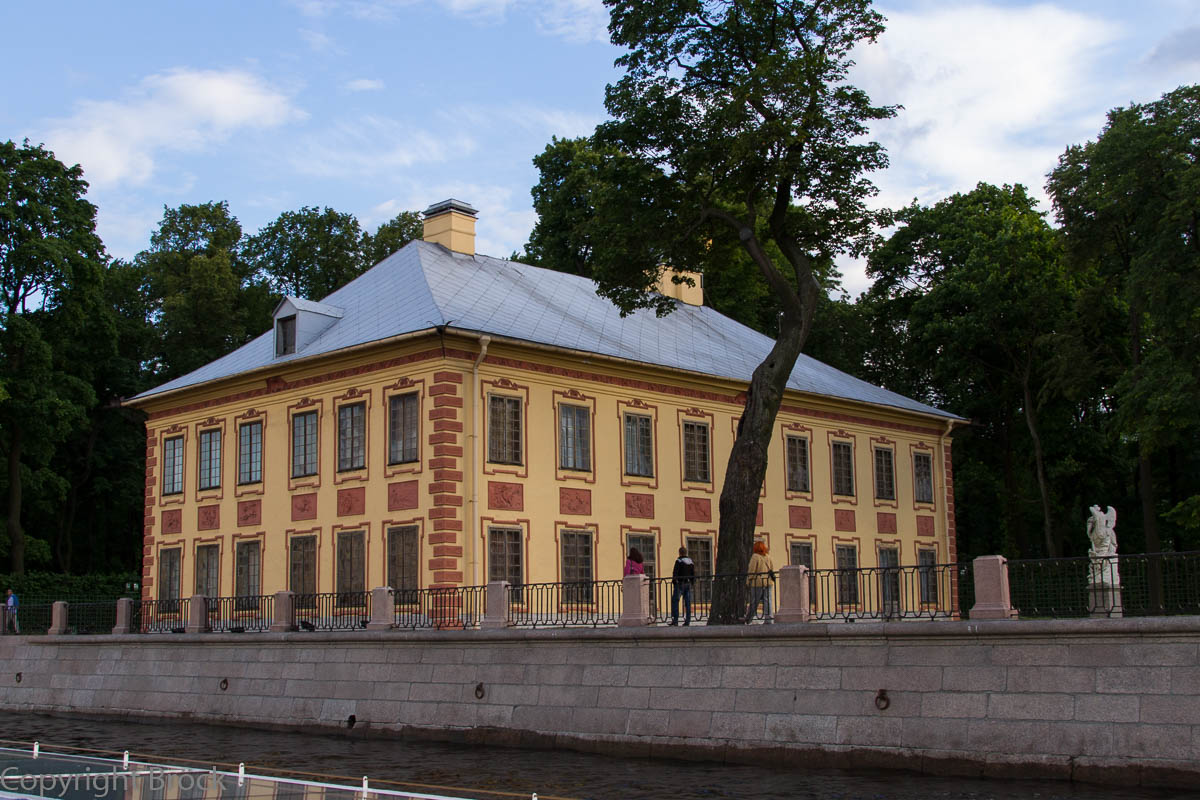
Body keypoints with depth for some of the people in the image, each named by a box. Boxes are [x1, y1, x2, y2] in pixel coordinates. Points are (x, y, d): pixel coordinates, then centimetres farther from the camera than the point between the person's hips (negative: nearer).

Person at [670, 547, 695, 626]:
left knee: (675, 601, -2)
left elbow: (675, 573, -13)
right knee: (688, 602, 5)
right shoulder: (691, 562, 12)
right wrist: (692, 583, 19)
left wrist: (673, 581, -6)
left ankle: (675, 620, -10)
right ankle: (687, 621, 3)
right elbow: (693, 574, 15)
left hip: (680, 584, -6)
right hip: (688, 584, 6)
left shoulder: (679, 561, -8)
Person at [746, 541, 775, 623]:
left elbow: (751, 570, -10)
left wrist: (748, 581, -3)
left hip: (758, 583, -4)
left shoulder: (755, 557, -8)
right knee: (767, 601, 3)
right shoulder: (768, 557, 8)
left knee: (754, 602, 3)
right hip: (768, 583, 4)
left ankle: (747, 619, 13)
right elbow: (772, 568, 11)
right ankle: (768, 619, -5)